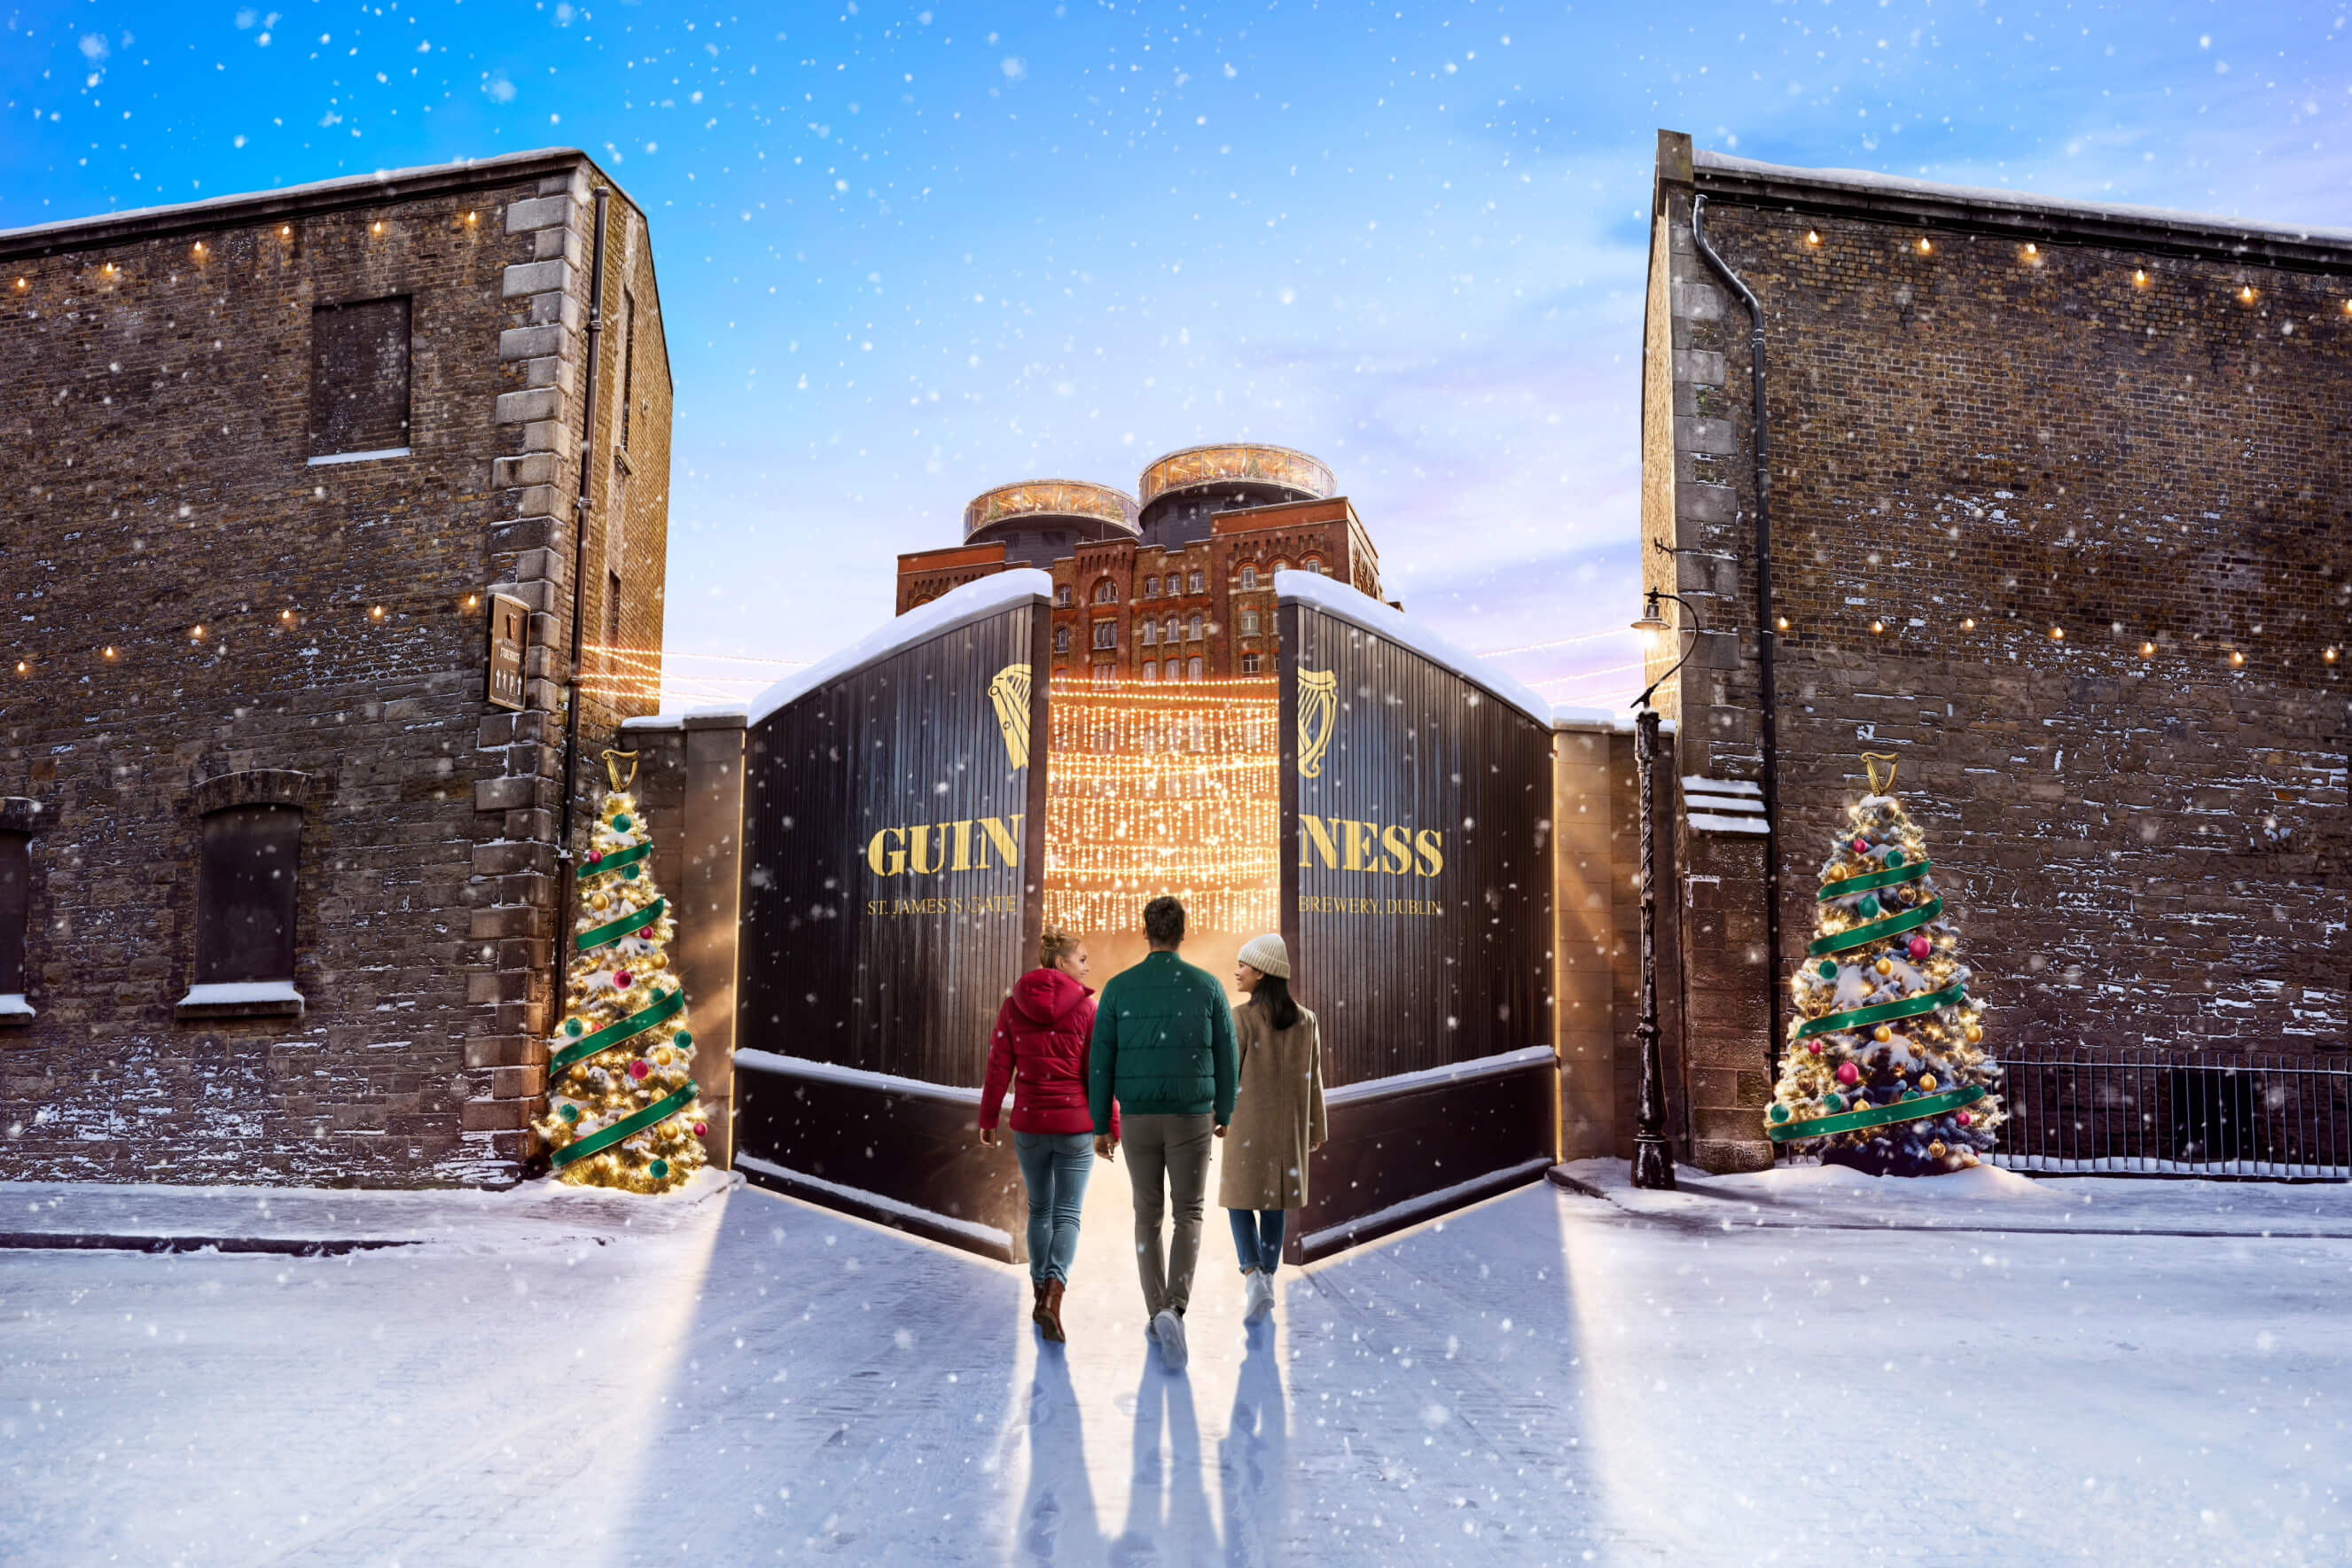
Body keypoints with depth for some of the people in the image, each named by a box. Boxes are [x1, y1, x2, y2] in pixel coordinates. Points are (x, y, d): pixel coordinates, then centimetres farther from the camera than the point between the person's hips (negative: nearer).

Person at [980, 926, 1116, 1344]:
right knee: (1067, 1215, 1)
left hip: (1029, 1123, 3)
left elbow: (999, 1067, 1)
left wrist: (988, 1118, 10)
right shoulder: (1086, 1008, -8)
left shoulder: (1014, 1004, 0)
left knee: (1040, 1209, 19)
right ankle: (1052, 1299, -16)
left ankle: (1041, 1295, 28)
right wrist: (1110, 1128, -2)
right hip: (1076, 1124, -3)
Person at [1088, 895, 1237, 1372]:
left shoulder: (1118, 988, -5)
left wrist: (1100, 1127, 5)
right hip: (1191, 1117, -1)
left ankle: (1156, 1314, 17)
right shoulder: (1207, 986, -5)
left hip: (1138, 1118, 1)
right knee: (1189, 1214, 8)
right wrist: (1224, 1112, 15)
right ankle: (1174, 1309, -14)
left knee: (1148, 1215, 16)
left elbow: (1102, 1062, -4)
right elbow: (1227, 1057, 0)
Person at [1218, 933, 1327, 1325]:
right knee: (1275, 1201, 15)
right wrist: (1315, 1129, 12)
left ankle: (1253, 1277, -9)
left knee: (1240, 1197, 8)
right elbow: (1312, 1079, 5)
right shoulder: (1305, 1021, 0)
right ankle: (1267, 1279, 19)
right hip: (1289, 1125, 4)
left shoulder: (1242, 1018, -14)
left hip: (1248, 1122, -4)